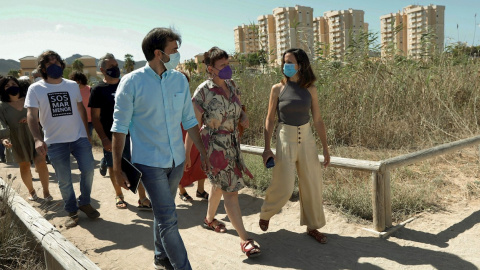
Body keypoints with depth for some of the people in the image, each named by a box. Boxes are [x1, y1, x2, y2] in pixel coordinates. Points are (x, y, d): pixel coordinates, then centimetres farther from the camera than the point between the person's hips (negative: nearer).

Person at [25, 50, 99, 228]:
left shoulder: (73, 85, 7)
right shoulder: (35, 89, -2)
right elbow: (31, 115, -8)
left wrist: (87, 132, 14)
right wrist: (38, 139, -22)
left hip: (80, 138, 2)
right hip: (55, 142, -2)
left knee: (88, 170, 0)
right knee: (64, 180, 5)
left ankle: (84, 203, 24)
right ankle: (72, 211, 24)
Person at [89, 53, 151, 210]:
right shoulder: (98, 90, -3)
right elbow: (95, 117, -6)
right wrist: (104, 139, -14)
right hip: (111, 137, -2)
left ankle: (142, 199, 10)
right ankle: (118, 195, 31)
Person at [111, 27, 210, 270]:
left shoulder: (179, 79, 3)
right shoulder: (132, 82, -10)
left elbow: (189, 120, 11)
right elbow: (120, 127, -7)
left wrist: (202, 151, 11)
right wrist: (117, 168, -7)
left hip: (177, 159, 5)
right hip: (149, 161, -5)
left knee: (163, 214, 19)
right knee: (168, 219, -5)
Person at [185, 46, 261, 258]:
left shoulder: (232, 85, 3)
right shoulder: (203, 91, -15)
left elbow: (238, 108, 18)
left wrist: (243, 116, -6)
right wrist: (187, 154, -11)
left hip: (233, 143, 7)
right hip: (214, 145, -7)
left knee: (219, 184, 22)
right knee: (230, 189, -6)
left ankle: (210, 219, 46)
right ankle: (245, 240, 0)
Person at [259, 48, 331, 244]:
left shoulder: (310, 89, 2)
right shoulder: (278, 89, -3)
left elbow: (318, 120, 5)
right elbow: (269, 119, -1)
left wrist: (325, 148, 4)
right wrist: (267, 148, -6)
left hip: (307, 139, 3)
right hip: (285, 139, -3)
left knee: (312, 184, 7)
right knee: (283, 186, -1)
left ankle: (312, 226, 26)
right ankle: (265, 214, 29)